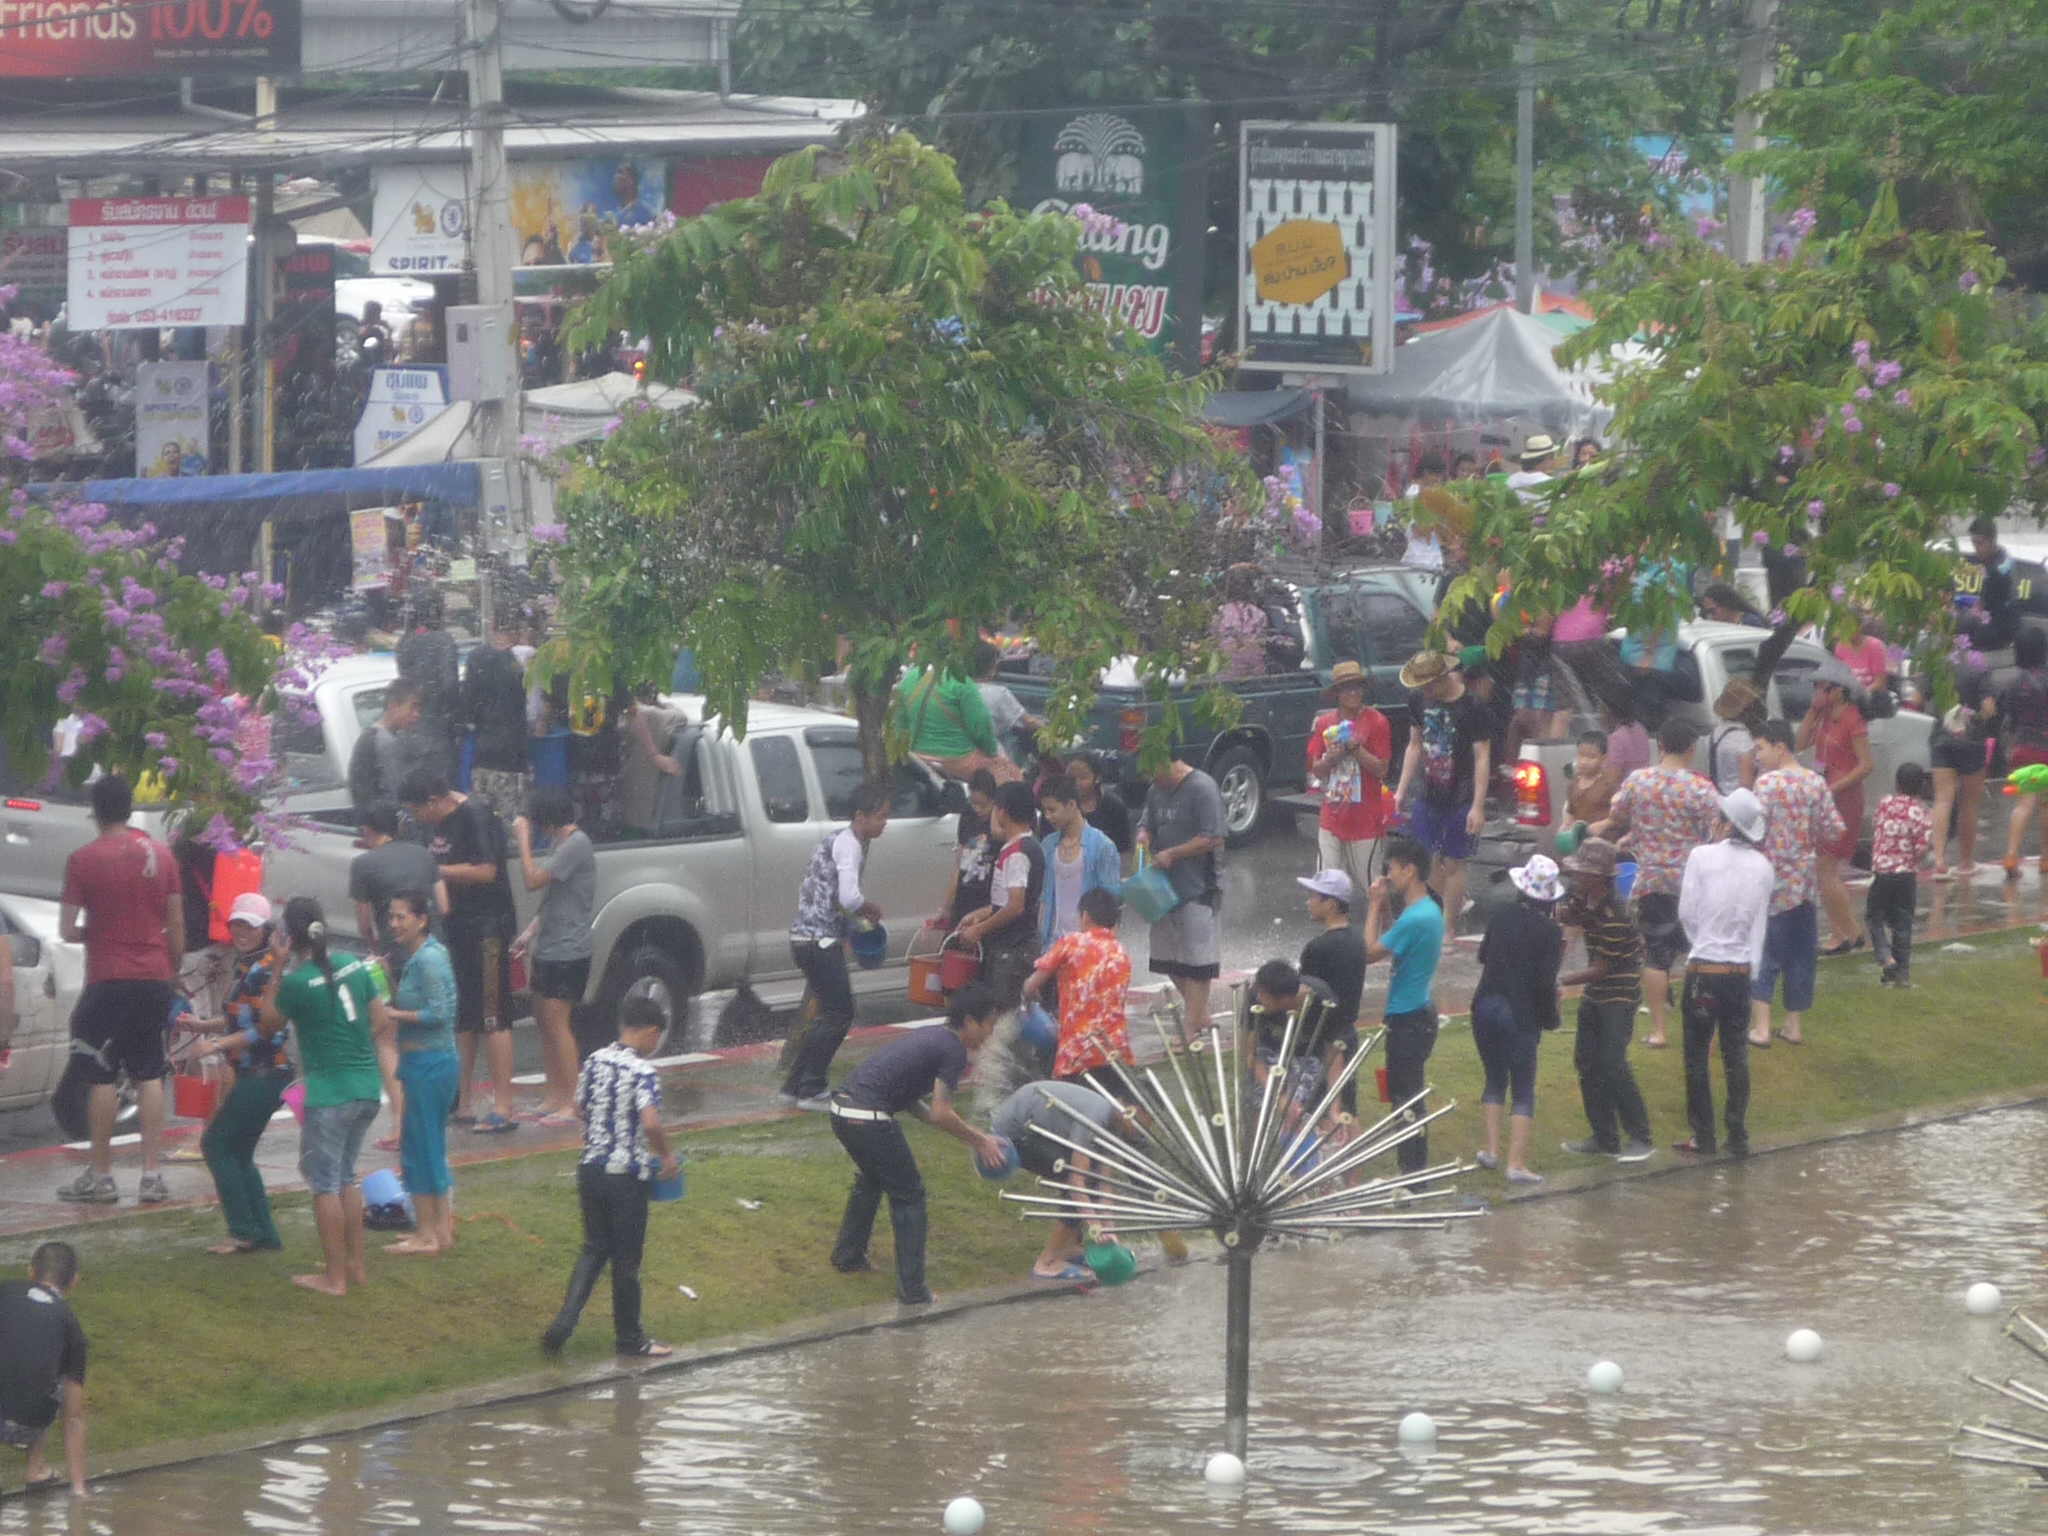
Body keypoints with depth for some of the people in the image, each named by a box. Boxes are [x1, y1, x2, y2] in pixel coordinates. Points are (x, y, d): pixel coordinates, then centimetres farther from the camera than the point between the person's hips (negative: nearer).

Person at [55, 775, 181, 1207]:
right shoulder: (160, 854, 5)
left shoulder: (84, 860, -8)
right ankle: (152, 1175, 4)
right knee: (149, 1076, 9)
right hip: (154, 980, 4)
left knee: (100, 1077, 2)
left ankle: (100, 1176, 4)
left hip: (108, 981, -4)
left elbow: (67, 930, -7)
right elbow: (176, 924, 8)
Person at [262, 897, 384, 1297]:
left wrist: (278, 968, -3)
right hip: (367, 1087, 7)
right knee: (345, 1177, 19)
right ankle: (355, 1265, 23)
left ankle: (335, 1277, 3)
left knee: (324, 1183, 2)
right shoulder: (355, 966, 3)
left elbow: (268, 1025, 0)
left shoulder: (297, 982, -15)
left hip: (329, 1091, -7)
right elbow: (381, 1022, 8)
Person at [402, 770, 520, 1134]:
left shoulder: (476, 818, -15)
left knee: (493, 1018, -9)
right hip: (455, 926, 10)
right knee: (460, 1018, 13)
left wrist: (436, 870, -16)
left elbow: (485, 871, -21)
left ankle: (504, 1108, -8)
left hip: (487, 924, -10)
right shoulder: (438, 824, 13)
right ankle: (460, 1104, 20)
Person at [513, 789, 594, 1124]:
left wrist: (523, 840, -11)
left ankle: (569, 1104, -8)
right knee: (543, 1020, 13)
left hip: (568, 950, -10)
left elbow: (534, 880, -20)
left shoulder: (576, 845, -16)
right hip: (549, 947, 10)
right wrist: (531, 932, 16)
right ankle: (555, 1097, 19)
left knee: (556, 1021, -10)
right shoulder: (561, 843, 16)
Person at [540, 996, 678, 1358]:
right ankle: (629, 1338, 22)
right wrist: (667, 1156, -11)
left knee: (594, 1248, 18)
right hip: (627, 1175, -6)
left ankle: (563, 1324, 3)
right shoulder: (643, 1071, -17)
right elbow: (651, 1123, -28)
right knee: (627, 1258, 8)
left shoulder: (595, 1061, 3)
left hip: (590, 1168, 6)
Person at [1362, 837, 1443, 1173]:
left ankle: (1413, 1169, 1)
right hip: (1418, 1013, 10)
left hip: (1408, 1020, -10)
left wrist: (1376, 905, -10)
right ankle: (1413, 1166, 24)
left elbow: (1372, 951, -17)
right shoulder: (1429, 910, 8)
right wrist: (1381, 906, 6)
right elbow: (1391, 940, 16)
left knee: (1405, 1096, -3)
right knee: (1404, 1094, 18)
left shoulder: (1416, 918, -24)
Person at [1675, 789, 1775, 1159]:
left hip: (1704, 968, -4)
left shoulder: (1703, 856, -12)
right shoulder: (1763, 867, 1)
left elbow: (1687, 913, -7)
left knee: (1697, 1057, 6)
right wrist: (1753, 968, 12)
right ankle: (1738, 1138, 13)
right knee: (1736, 1055, 12)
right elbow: (1761, 924, 5)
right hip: (1741, 968, 4)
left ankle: (1703, 1137, 7)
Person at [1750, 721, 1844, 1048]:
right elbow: (1834, 830, 5)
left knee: (1764, 954, 0)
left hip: (1774, 880, -6)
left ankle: (1760, 1027, -6)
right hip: (1807, 879, 6)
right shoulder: (1817, 783, 4)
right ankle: (1793, 1026, 17)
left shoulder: (1768, 782, -14)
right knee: (1801, 953, 12)